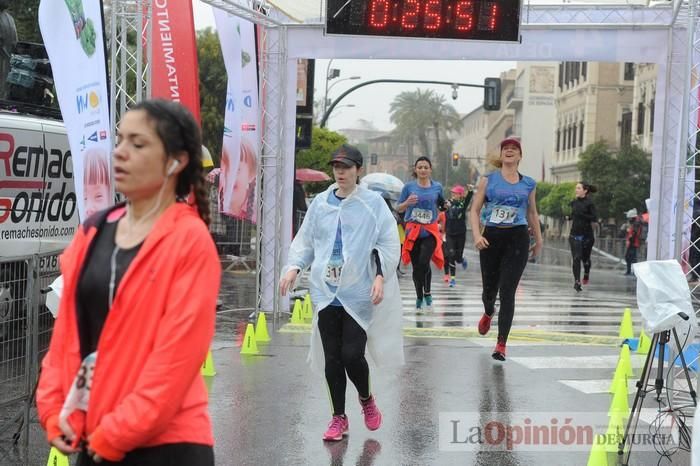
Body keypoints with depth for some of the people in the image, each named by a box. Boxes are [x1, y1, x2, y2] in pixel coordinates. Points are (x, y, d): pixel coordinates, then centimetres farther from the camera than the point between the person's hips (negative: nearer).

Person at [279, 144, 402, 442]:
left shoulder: (373, 203, -2)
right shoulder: (320, 203, 6)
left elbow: (389, 243, -3)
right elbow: (306, 239, 12)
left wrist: (380, 276, -14)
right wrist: (294, 266, -3)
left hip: (358, 294, -3)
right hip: (326, 292, 3)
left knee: (352, 354, -8)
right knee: (331, 357, 7)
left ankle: (366, 398, 24)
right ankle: (339, 417, 22)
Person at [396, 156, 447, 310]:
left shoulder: (437, 187, 5)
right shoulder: (409, 187, 1)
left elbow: (440, 205, 20)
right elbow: (399, 209, 4)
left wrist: (446, 205, -2)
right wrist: (407, 202, -16)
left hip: (430, 231, -1)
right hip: (413, 230, 1)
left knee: (424, 262, -18)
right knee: (416, 266, 6)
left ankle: (427, 292, 4)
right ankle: (419, 297, 23)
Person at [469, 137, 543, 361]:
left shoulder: (528, 184, 8)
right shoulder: (488, 179, 4)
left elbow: (532, 213, 20)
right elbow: (475, 210, 2)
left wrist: (538, 240, 24)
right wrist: (477, 235, -12)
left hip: (517, 239, 0)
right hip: (491, 237, 1)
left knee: (507, 291, -9)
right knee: (489, 288, 11)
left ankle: (501, 344, -6)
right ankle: (488, 313, 49)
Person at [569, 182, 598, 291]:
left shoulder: (589, 203, -8)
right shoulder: (574, 202, 7)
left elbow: (595, 218, -15)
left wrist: (582, 215, -22)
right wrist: (570, 217, 5)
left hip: (586, 235, -3)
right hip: (574, 234, 3)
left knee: (585, 258, 11)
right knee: (576, 258, -9)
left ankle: (586, 273, 42)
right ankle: (577, 282, -8)